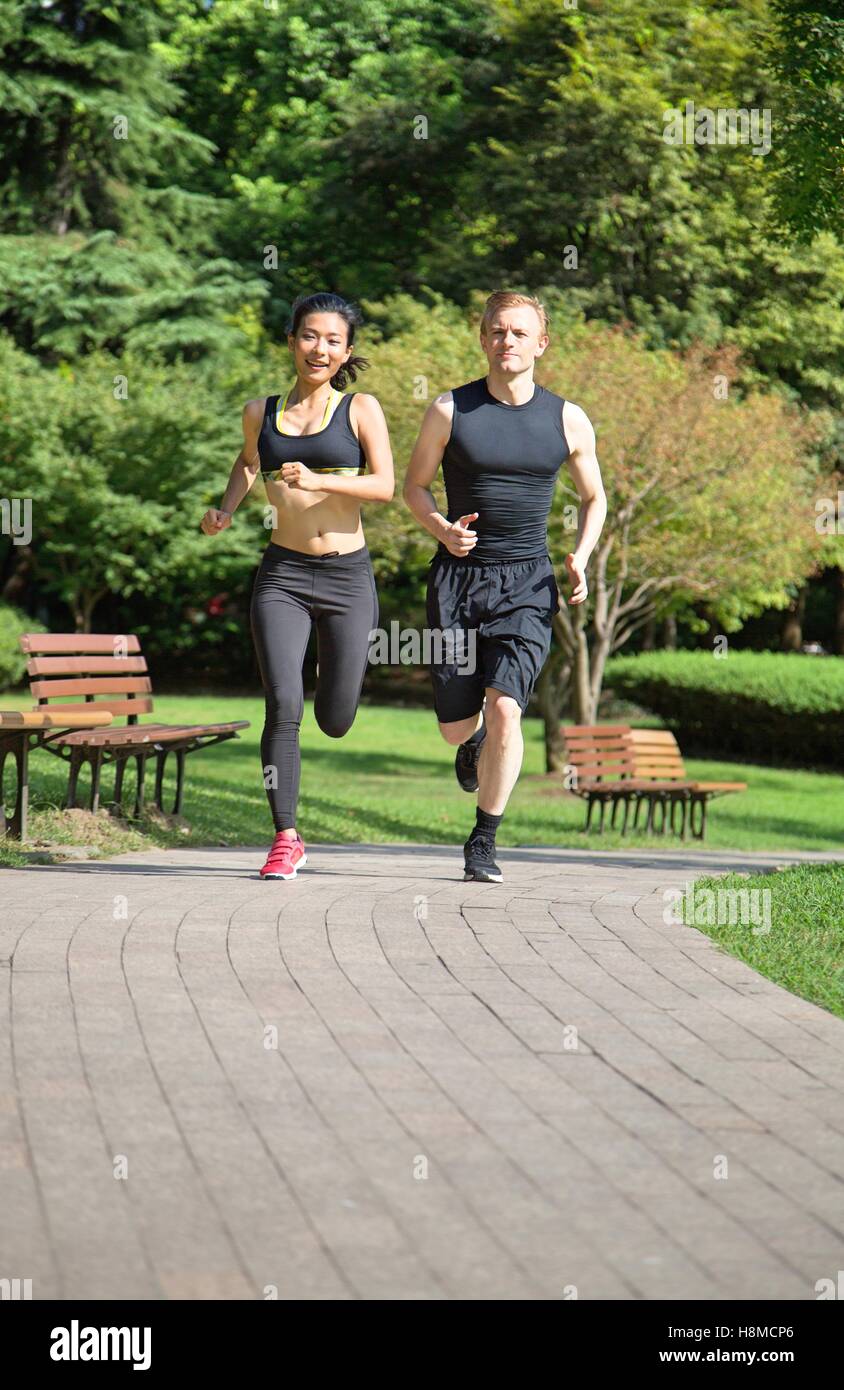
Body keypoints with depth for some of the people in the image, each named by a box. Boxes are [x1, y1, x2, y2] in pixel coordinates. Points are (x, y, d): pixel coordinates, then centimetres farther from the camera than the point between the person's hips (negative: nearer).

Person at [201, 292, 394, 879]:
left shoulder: (360, 409, 1)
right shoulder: (261, 412, 9)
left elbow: (385, 484, -9)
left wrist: (317, 480, -23)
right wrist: (227, 508, 11)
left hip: (347, 574, -1)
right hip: (282, 573, 1)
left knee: (336, 722, 6)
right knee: (284, 704, -15)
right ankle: (286, 839, -6)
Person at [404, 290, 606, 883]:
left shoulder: (568, 420, 1)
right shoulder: (450, 410, -1)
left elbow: (594, 497, 15)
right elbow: (415, 485, 9)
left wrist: (581, 557, -3)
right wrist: (442, 529, -11)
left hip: (528, 583, -1)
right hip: (458, 574, 1)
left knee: (504, 709, -17)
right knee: (456, 726, 5)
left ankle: (484, 843, -3)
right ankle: (474, 741, 45)